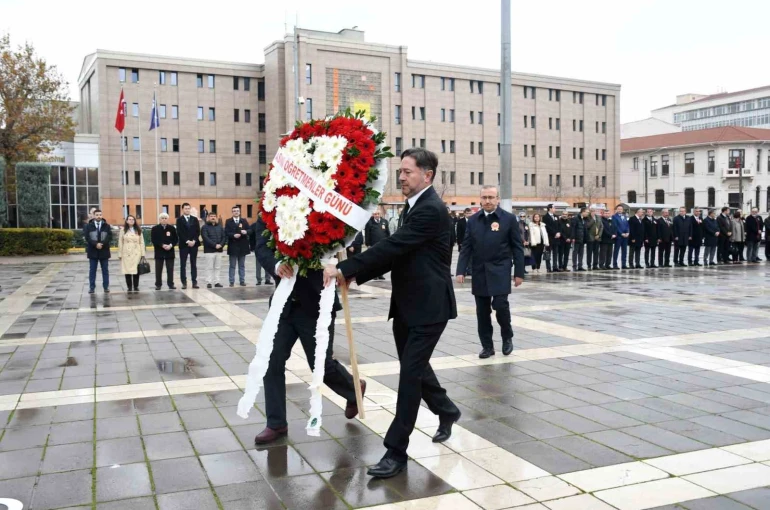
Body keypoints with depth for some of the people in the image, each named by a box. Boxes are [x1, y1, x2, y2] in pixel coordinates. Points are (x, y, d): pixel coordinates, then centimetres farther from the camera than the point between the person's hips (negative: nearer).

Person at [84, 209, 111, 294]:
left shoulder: (107, 226, 5)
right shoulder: (89, 226, 4)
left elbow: (109, 236, -4)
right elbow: (87, 237, -5)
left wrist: (102, 244, -18)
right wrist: (96, 244, -18)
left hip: (104, 251, 0)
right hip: (93, 251, 0)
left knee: (105, 270, 5)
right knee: (92, 270, 4)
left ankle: (106, 287, 11)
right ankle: (91, 287, 9)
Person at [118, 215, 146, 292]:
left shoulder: (138, 230, 10)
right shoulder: (123, 230, 5)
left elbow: (141, 242, 8)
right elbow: (120, 243, 4)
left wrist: (143, 253, 2)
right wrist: (120, 254, 0)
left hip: (136, 253, 1)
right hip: (126, 253, -1)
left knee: (136, 271, -3)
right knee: (127, 271, -1)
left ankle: (136, 287, 7)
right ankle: (129, 287, 6)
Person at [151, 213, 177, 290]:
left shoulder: (172, 228, 5)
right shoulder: (155, 229, 1)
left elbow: (176, 239, 5)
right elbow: (153, 240, -5)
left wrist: (171, 245, -13)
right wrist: (162, 245, -16)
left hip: (170, 251, 1)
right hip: (159, 252, -1)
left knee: (170, 269, 3)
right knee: (158, 269, 3)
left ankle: (170, 284, 9)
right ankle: (158, 285, 9)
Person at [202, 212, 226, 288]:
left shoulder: (220, 227, 15)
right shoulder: (205, 227, 0)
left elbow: (224, 237, 9)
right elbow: (206, 238, -12)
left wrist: (221, 245, -9)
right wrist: (215, 245, -19)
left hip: (219, 250, 5)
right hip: (209, 251, -4)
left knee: (217, 267, 6)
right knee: (209, 268, -4)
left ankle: (216, 282, 11)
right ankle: (209, 282, -1)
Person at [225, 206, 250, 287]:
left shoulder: (244, 221, 10)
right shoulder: (228, 221, 3)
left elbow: (249, 230, 1)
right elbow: (226, 232, -7)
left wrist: (246, 232, -20)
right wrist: (233, 235, -23)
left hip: (242, 246, 2)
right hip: (233, 246, -2)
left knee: (242, 265, 8)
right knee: (232, 265, 4)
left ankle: (242, 281, 12)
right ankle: (232, 281, 7)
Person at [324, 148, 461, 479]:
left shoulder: (431, 209, -17)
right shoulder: (415, 207, 14)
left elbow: (393, 247, -26)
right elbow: (396, 253, 15)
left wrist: (344, 268, -27)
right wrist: (355, 276, 4)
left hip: (428, 307, -10)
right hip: (407, 306, 10)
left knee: (410, 373, -6)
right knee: (415, 367, 20)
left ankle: (396, 450, 3)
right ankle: (446, 411, 44)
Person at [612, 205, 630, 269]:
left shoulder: (624, 216, 17)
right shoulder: (614, 216, -3)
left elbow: (627, 225, 14)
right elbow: (615, 226, -10)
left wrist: (628, 232, -3)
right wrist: (621, 233, -15)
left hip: (625, 235, 6)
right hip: (618, 236, -6)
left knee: (624, 251, 6)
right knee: (616, 250, -2)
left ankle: (624, 264, 10)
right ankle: (615, 265, 1)